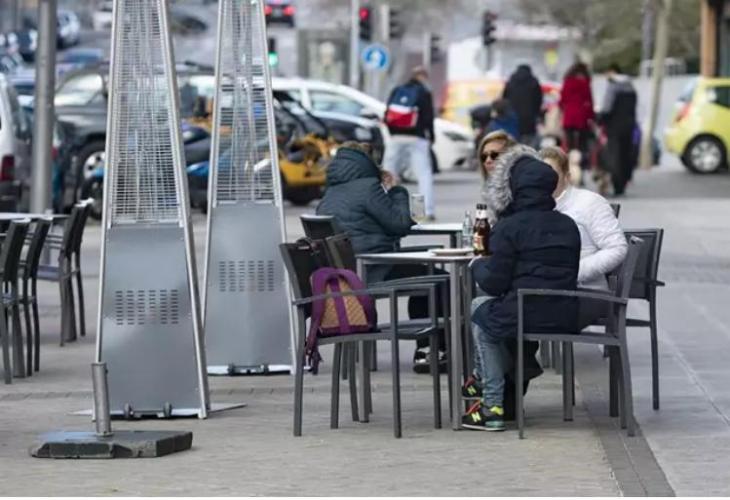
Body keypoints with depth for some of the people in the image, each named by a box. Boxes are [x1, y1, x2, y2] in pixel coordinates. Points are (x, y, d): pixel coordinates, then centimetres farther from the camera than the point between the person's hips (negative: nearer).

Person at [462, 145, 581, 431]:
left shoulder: (509, 228, -9)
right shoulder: (568, 225, 11)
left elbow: (494, 283, -8)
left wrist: (476, 265, 14)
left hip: (525, 318, -7)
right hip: (565, 318, 7)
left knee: (480, 312, 24)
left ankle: (493, 405, 17)